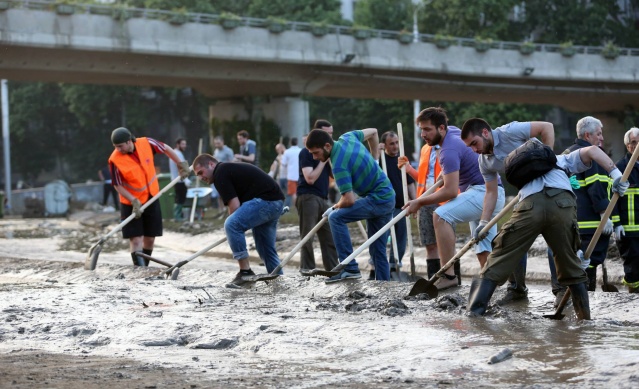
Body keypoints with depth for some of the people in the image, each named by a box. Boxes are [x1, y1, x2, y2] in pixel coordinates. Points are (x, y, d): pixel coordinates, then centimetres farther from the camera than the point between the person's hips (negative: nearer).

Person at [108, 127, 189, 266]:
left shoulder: (146, 143, -15)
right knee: (135, 239, -11)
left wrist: (181, 165, 7)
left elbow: (166, 149, 4)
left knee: (150, 238, 9)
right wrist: (134, 201, -22)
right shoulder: (115, 160, -21)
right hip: (131, 204, -3)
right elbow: (118, 185, -13)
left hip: (152, 199, 3)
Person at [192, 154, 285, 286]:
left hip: (264, 200, -10)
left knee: (231, 225, -20)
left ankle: (245, 271, -15)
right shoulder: (230, 168, 24)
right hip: (277, 202, 10)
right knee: (266, 247, 20)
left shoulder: (220, 174, -5)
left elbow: (234, 206, -11)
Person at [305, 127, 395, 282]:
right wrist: (374, 161, 22)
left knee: (336, 217, -21)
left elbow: (349, 200, -25)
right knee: (378, 250, 13)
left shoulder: (339, 165, -23)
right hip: (388, 196, 10)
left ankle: (350, 268, -23)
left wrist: (335, 207, -5)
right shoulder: (347, 138, 1)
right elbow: (373, 132, 19)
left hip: (376, 199, -10)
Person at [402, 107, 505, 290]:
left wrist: (419, 202, -17)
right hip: (493, 194, 11)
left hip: (483, 191, -11)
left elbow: (450, 191, -26)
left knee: (441, 216, -27)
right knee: (484, 254, 11)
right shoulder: (452, 130, 9)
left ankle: (449, 275, -30)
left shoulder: (449, 151, -20)